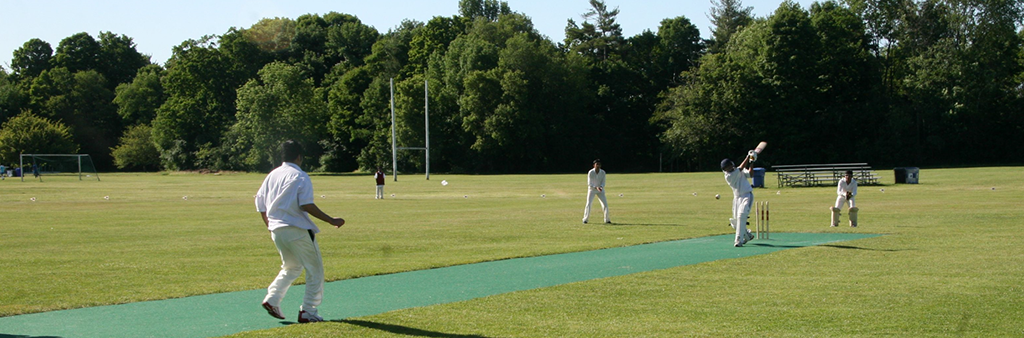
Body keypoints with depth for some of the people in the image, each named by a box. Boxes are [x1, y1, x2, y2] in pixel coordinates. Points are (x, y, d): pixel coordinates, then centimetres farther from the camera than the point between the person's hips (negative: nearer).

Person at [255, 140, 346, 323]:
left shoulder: (271, 175, 11)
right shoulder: (300, 176, -9)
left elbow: (260, 204, 13)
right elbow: (306, 205, -18)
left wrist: (270, 226, 25)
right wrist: (331, 220, -14)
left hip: (276, 231, 7)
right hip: (298, 230, -7)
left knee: (291, 267, 24)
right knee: (315, 269, 4)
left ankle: (272, 300, 8)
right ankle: (308, 312, 1)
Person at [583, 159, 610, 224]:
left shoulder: (603, 172, -8)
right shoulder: (590, 172, -16)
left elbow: (603, 182, -8)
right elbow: (589, 183, -19)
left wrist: (601, 187, -31)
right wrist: (596, 187, -34)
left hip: (600, 190, 3)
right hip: (591, 189, -3)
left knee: (605, 204, -4)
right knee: (588, 204, -13)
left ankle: (607, 219, 9)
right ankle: (585, 219, -3)